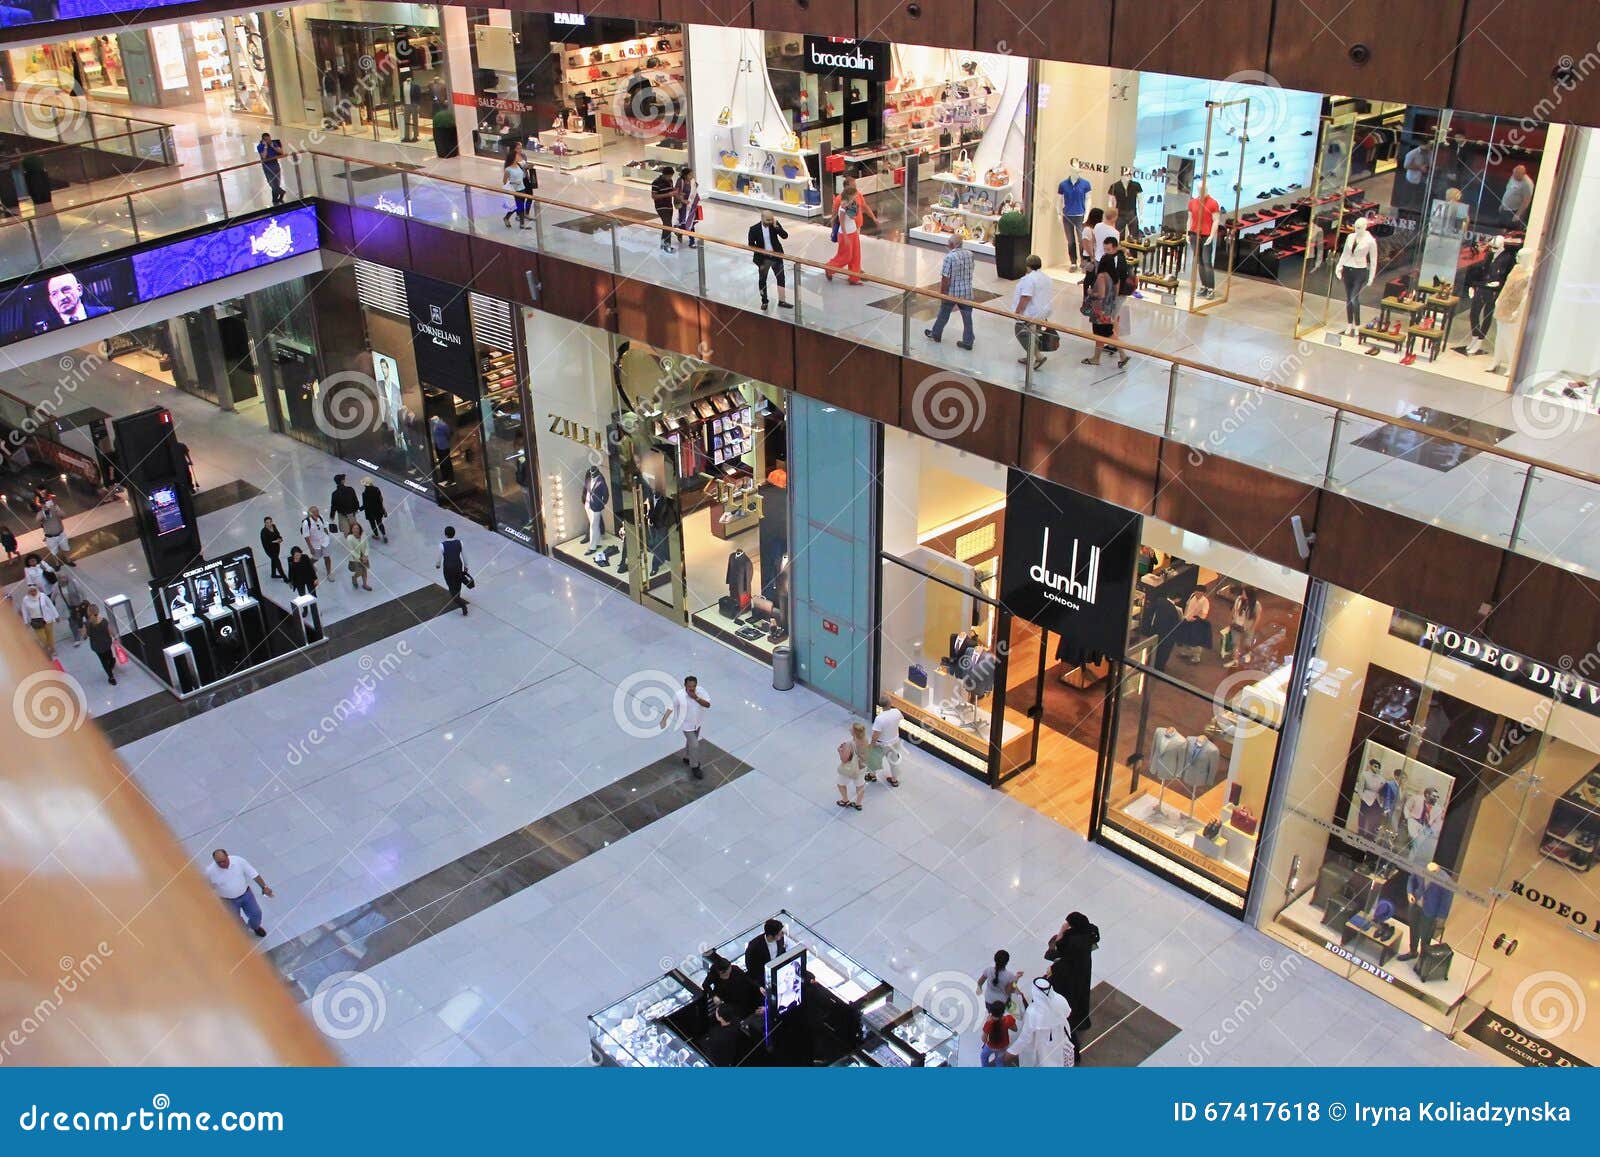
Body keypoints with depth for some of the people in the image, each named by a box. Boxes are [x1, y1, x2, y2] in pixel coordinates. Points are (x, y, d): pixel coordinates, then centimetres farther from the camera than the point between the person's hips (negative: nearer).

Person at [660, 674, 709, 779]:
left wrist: (696, 698, -34)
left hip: (698, 723, 5)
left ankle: (687, 757, 54)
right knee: (694, 745, -4)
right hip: (687, 725, -5)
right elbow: (671, 707, -15)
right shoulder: (679, 696, -28)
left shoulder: (700, 691, -20)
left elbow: (708, 705, -21)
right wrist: (664, 719, -24)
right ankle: (695, 768, 17)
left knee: (691, 741, 27)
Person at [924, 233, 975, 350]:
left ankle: (935, 334, 36)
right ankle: (968, 342, 13)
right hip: (967, 292, 4)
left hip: (951, 292, -4)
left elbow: (945, 278, -19)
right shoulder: (970, 254, -2)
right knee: (967, 317, 9)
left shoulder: (949, 257, -20)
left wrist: (942, 292, -5)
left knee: (943, 315, 17)